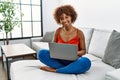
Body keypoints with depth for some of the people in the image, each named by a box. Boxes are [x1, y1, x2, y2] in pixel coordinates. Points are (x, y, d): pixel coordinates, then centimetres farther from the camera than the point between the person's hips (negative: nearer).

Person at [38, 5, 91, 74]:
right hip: (59, 59, 2)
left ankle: (54, 70, -23)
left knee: (86, 62, -34)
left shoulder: (79, 33, -7)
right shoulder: (58, 31, -1)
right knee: (41, 53, -20)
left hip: (73, 61, -1)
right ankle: (69, 69, -19)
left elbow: (83, 50, 0)